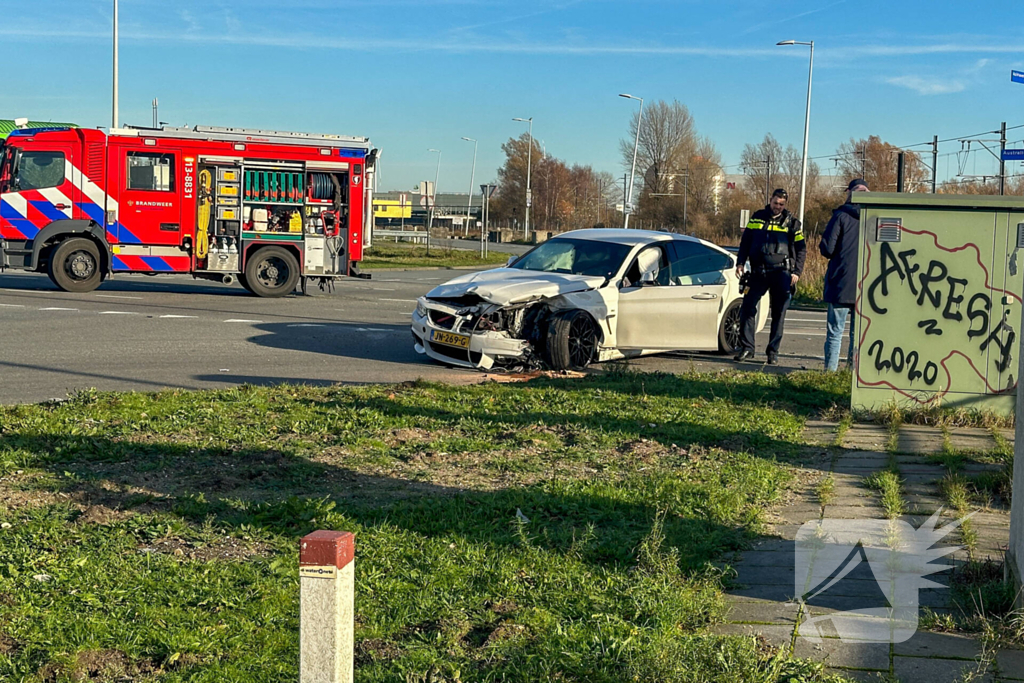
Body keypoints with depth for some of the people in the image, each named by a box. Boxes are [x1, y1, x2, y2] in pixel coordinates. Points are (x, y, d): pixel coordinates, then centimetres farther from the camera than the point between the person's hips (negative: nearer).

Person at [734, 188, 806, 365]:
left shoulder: (792, 223, 6)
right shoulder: (757, 218, 11)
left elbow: (801, 249, 7)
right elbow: (745, 241, 15)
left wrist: (796, 272, -3)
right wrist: (740, 263, 4)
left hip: (781, 272, -1)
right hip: (758, 272, 2)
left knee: (778, 314, 1)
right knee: (747, 307, -7)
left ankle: (773, 352, 7)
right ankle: (747, 348, 1)